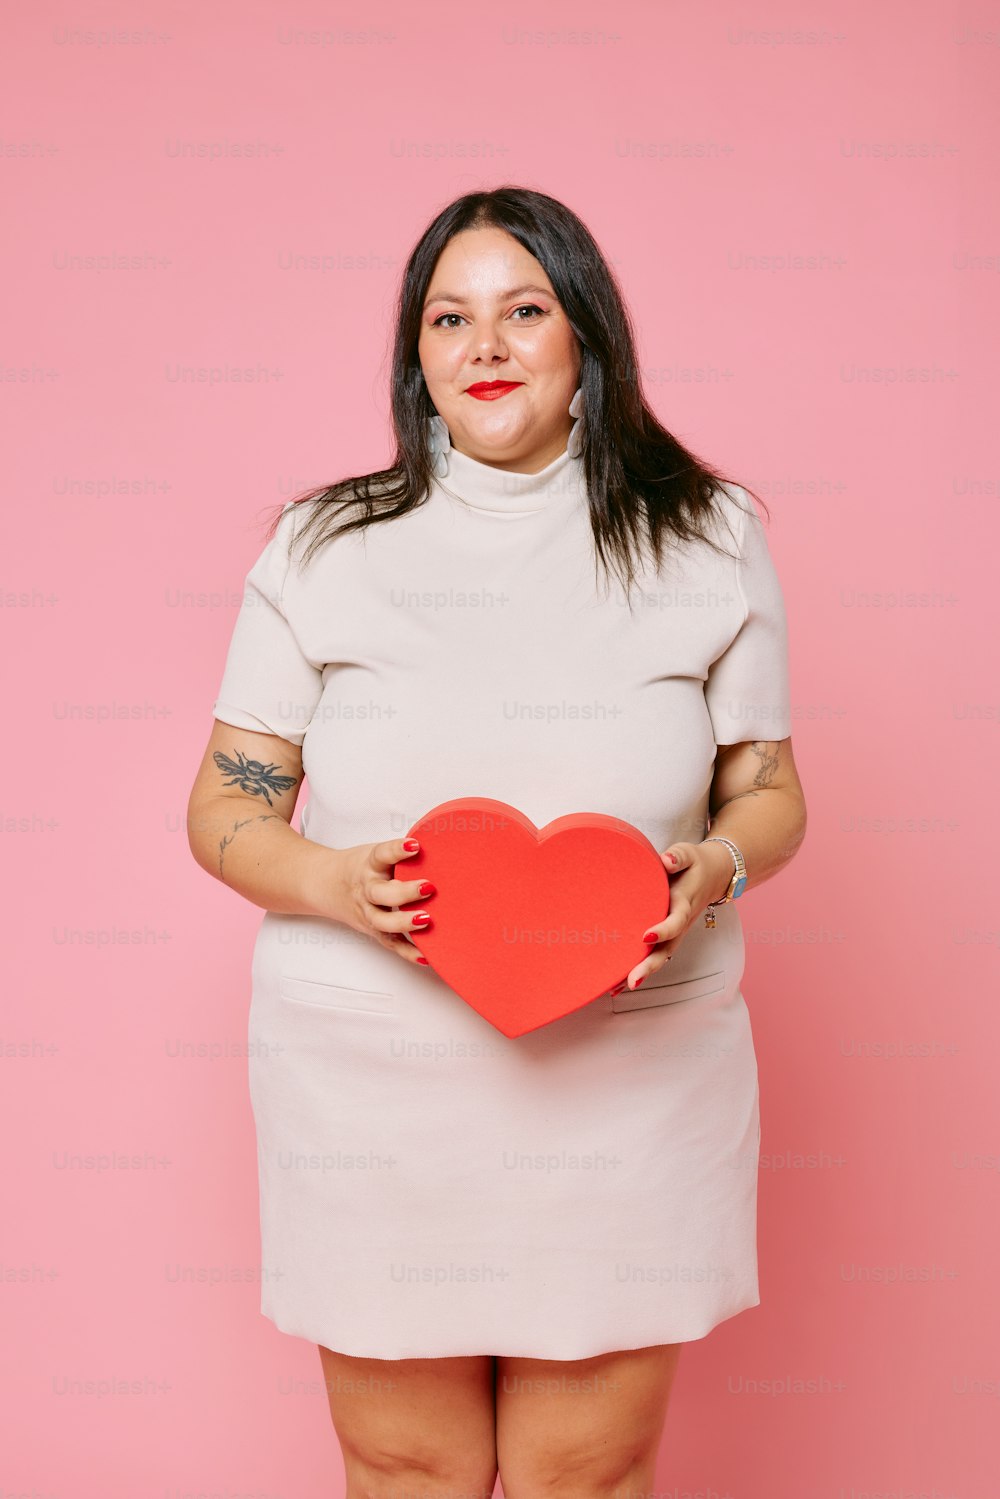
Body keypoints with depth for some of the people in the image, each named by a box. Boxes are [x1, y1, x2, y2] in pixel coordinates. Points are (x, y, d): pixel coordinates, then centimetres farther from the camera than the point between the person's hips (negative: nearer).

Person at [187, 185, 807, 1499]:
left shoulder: (706, 540, 4)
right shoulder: (323, 549, 3)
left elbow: (770, 794, 9)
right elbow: (224, 808, 4)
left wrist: (712, 870, -13)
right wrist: (336, 884, -16)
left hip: (630, 1073, 0)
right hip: (368, 1073, 0)